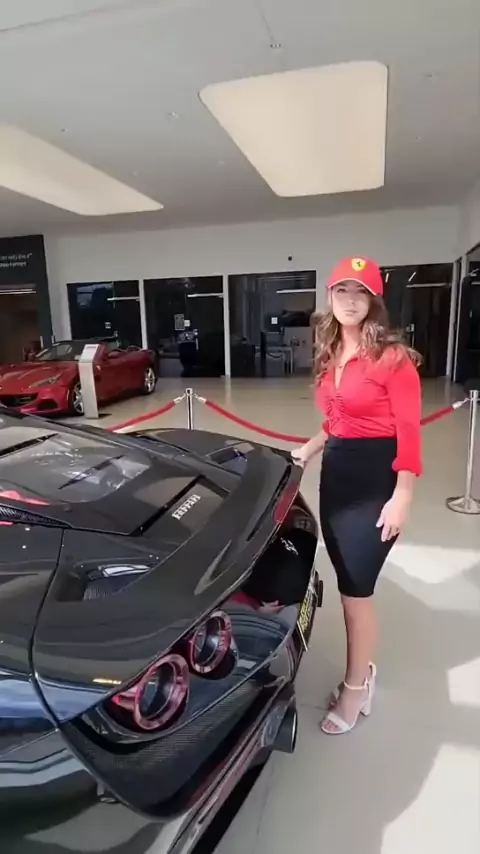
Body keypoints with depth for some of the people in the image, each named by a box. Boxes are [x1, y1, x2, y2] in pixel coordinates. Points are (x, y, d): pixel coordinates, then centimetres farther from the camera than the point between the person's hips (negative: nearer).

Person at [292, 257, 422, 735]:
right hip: (335, 473, 7)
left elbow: (409, 430, -14)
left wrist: (402, 497, -18)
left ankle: (355, 688, 25)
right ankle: (361, 673, 36)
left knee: (356, 590, 2)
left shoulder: (391, 356, -12)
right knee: (348, 587, 15)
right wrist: (311, 449, 7)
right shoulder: (329, 355, 11)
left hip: (375, 478, -7)